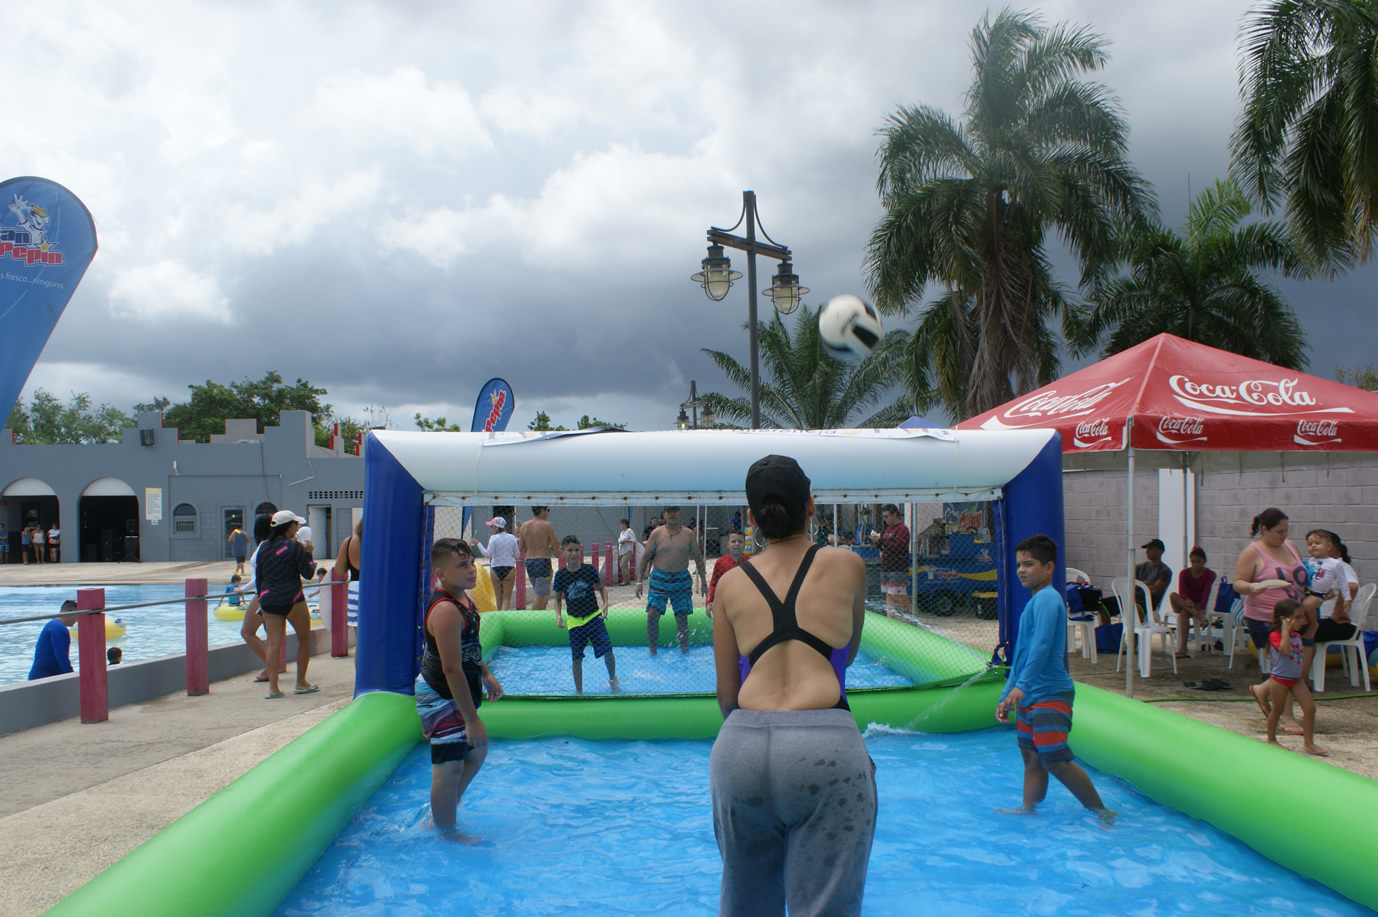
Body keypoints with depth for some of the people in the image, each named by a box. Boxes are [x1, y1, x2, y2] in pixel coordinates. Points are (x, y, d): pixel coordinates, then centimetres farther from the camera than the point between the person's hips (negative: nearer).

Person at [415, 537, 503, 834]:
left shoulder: (463, 598, 5)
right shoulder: (446, 610, -28)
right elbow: (452, 669, -29)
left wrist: (486, 676, 24)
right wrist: (472, 719, -27)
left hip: (456, 697, 11)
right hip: (442, 698, -11)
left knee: (477, 752, 23)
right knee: (450, 769, -3)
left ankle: (442, 811, 39)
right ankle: (446, 834, 14)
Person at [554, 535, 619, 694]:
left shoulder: (589, 569, -5)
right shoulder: (560, 575, -3)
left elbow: (602, 588, 8)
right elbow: (558, 598, 9)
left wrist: (605, 605, -7)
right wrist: (558, 616, -5)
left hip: (594, 616, -1)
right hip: (574, 621, 1)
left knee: (607, 650, -12)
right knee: (577, 658, 5)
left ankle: (612, 680, 14)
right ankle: (578, 691, 21)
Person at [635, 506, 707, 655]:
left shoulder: (688, 534, 3)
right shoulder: (656, 534, 0)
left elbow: (698, 558, 9)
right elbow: (645, 557, 3)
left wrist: (704, 582, 7)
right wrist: (639, 582, -2)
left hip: (682, 579, 1)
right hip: (659, 579, -1)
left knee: (682, 617, 3)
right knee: (652, 614, -10)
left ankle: (684, 652, 13)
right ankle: (653, 652, 2)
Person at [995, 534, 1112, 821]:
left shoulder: (1047, 598, -12)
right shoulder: (1036, 601, 18)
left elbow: (1042, 646, -24)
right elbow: (1022, 654, 23)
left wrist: (1021, 685, -30)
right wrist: (1006, 696, 23)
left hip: (1051, 694, -10)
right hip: (1030, 696, 10)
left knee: (1056, 760, -11)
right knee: (1031, 758, 12)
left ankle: (1102, 812, -2)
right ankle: (1029, 809, 19)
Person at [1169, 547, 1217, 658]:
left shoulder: (1210, 574, -1)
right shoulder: (1184, 573, 3)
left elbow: (1206, 592, -17)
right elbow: (1181, 592, -11)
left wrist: (1202, 609, -32)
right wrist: (1186, 600, -36)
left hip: (1198, 605, -2)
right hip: (1183, 603, 2)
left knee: (1183, 613, -35)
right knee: (1172, 595, -32)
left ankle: (1183, 648, -42)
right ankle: (1195, 614, -47)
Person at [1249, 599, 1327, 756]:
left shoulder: (1297, 636, 9)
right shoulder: (1275, 635, -14)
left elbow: (1300, 659, 18)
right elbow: (1284, 650, -34)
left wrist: (1304, 677, 18)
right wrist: (1286, 630, -27)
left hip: (1296, 678, 7)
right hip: (1280, 678, -7)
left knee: (1310, 708, -3)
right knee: (1277, 711, 7)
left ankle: (1308, 743, 4)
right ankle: (1271, 740, 24)